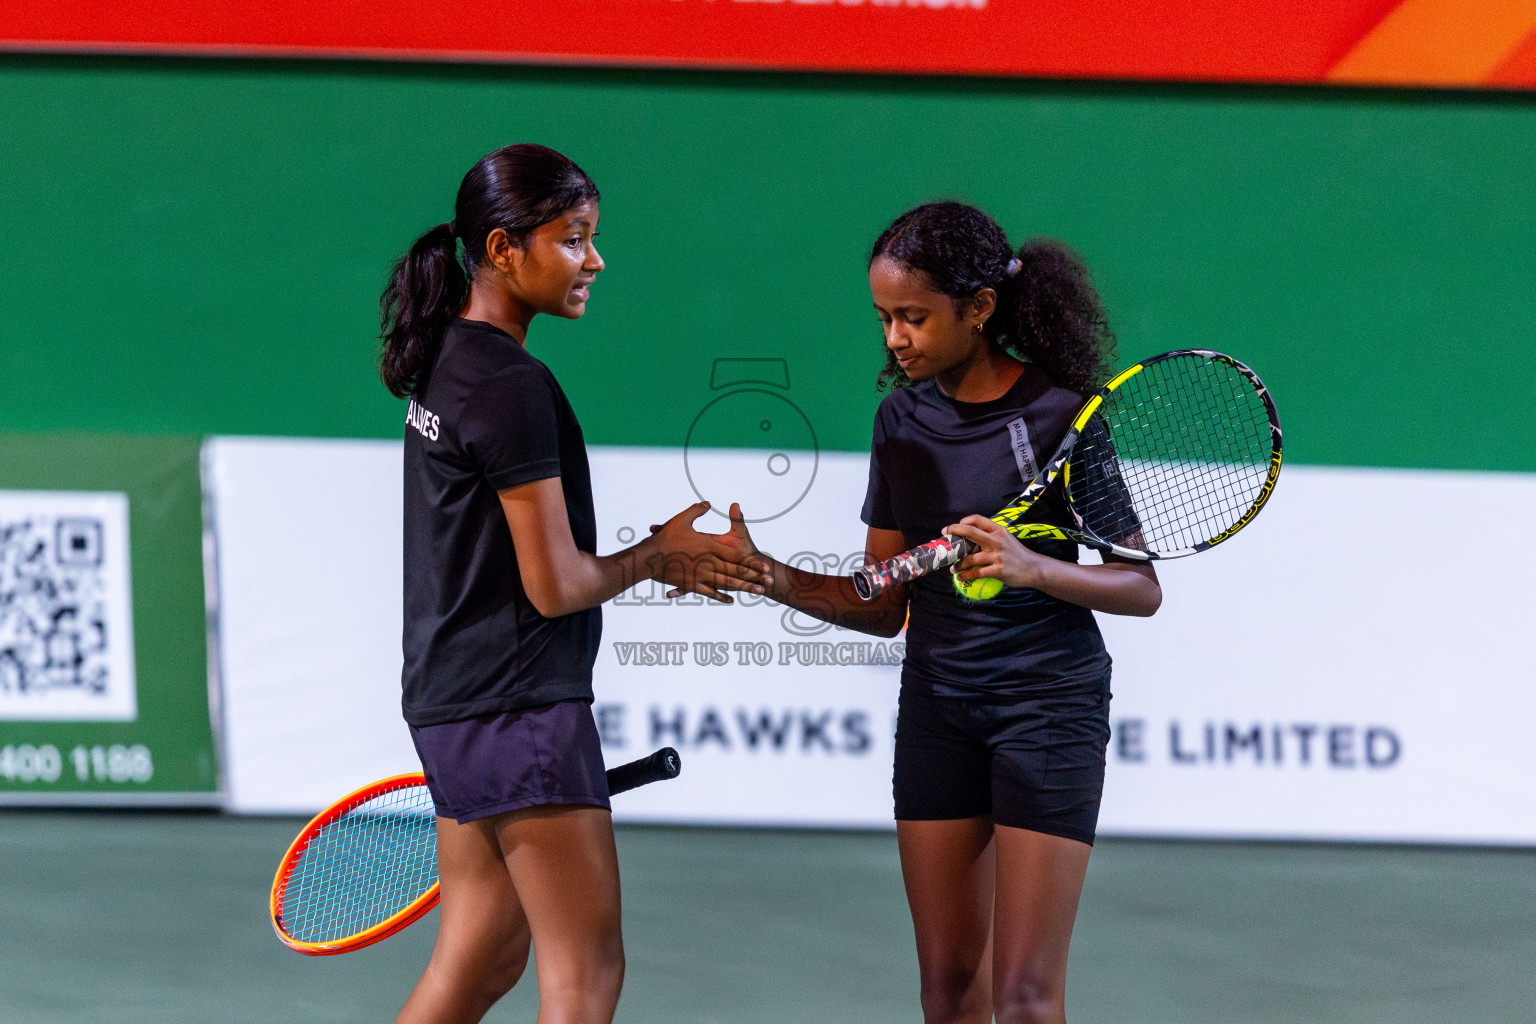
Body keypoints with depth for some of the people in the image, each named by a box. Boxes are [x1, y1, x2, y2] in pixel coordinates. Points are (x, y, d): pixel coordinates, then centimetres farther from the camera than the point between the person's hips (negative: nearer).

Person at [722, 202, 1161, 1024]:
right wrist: (772, 577, -7)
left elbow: (1142, 588, -9)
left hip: (1047, 704, -5)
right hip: (936, 705, 5)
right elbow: (885, 605, 9)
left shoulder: (1061, 414, -11)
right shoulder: (901, 419, 6)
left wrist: (1032, 568, -26)